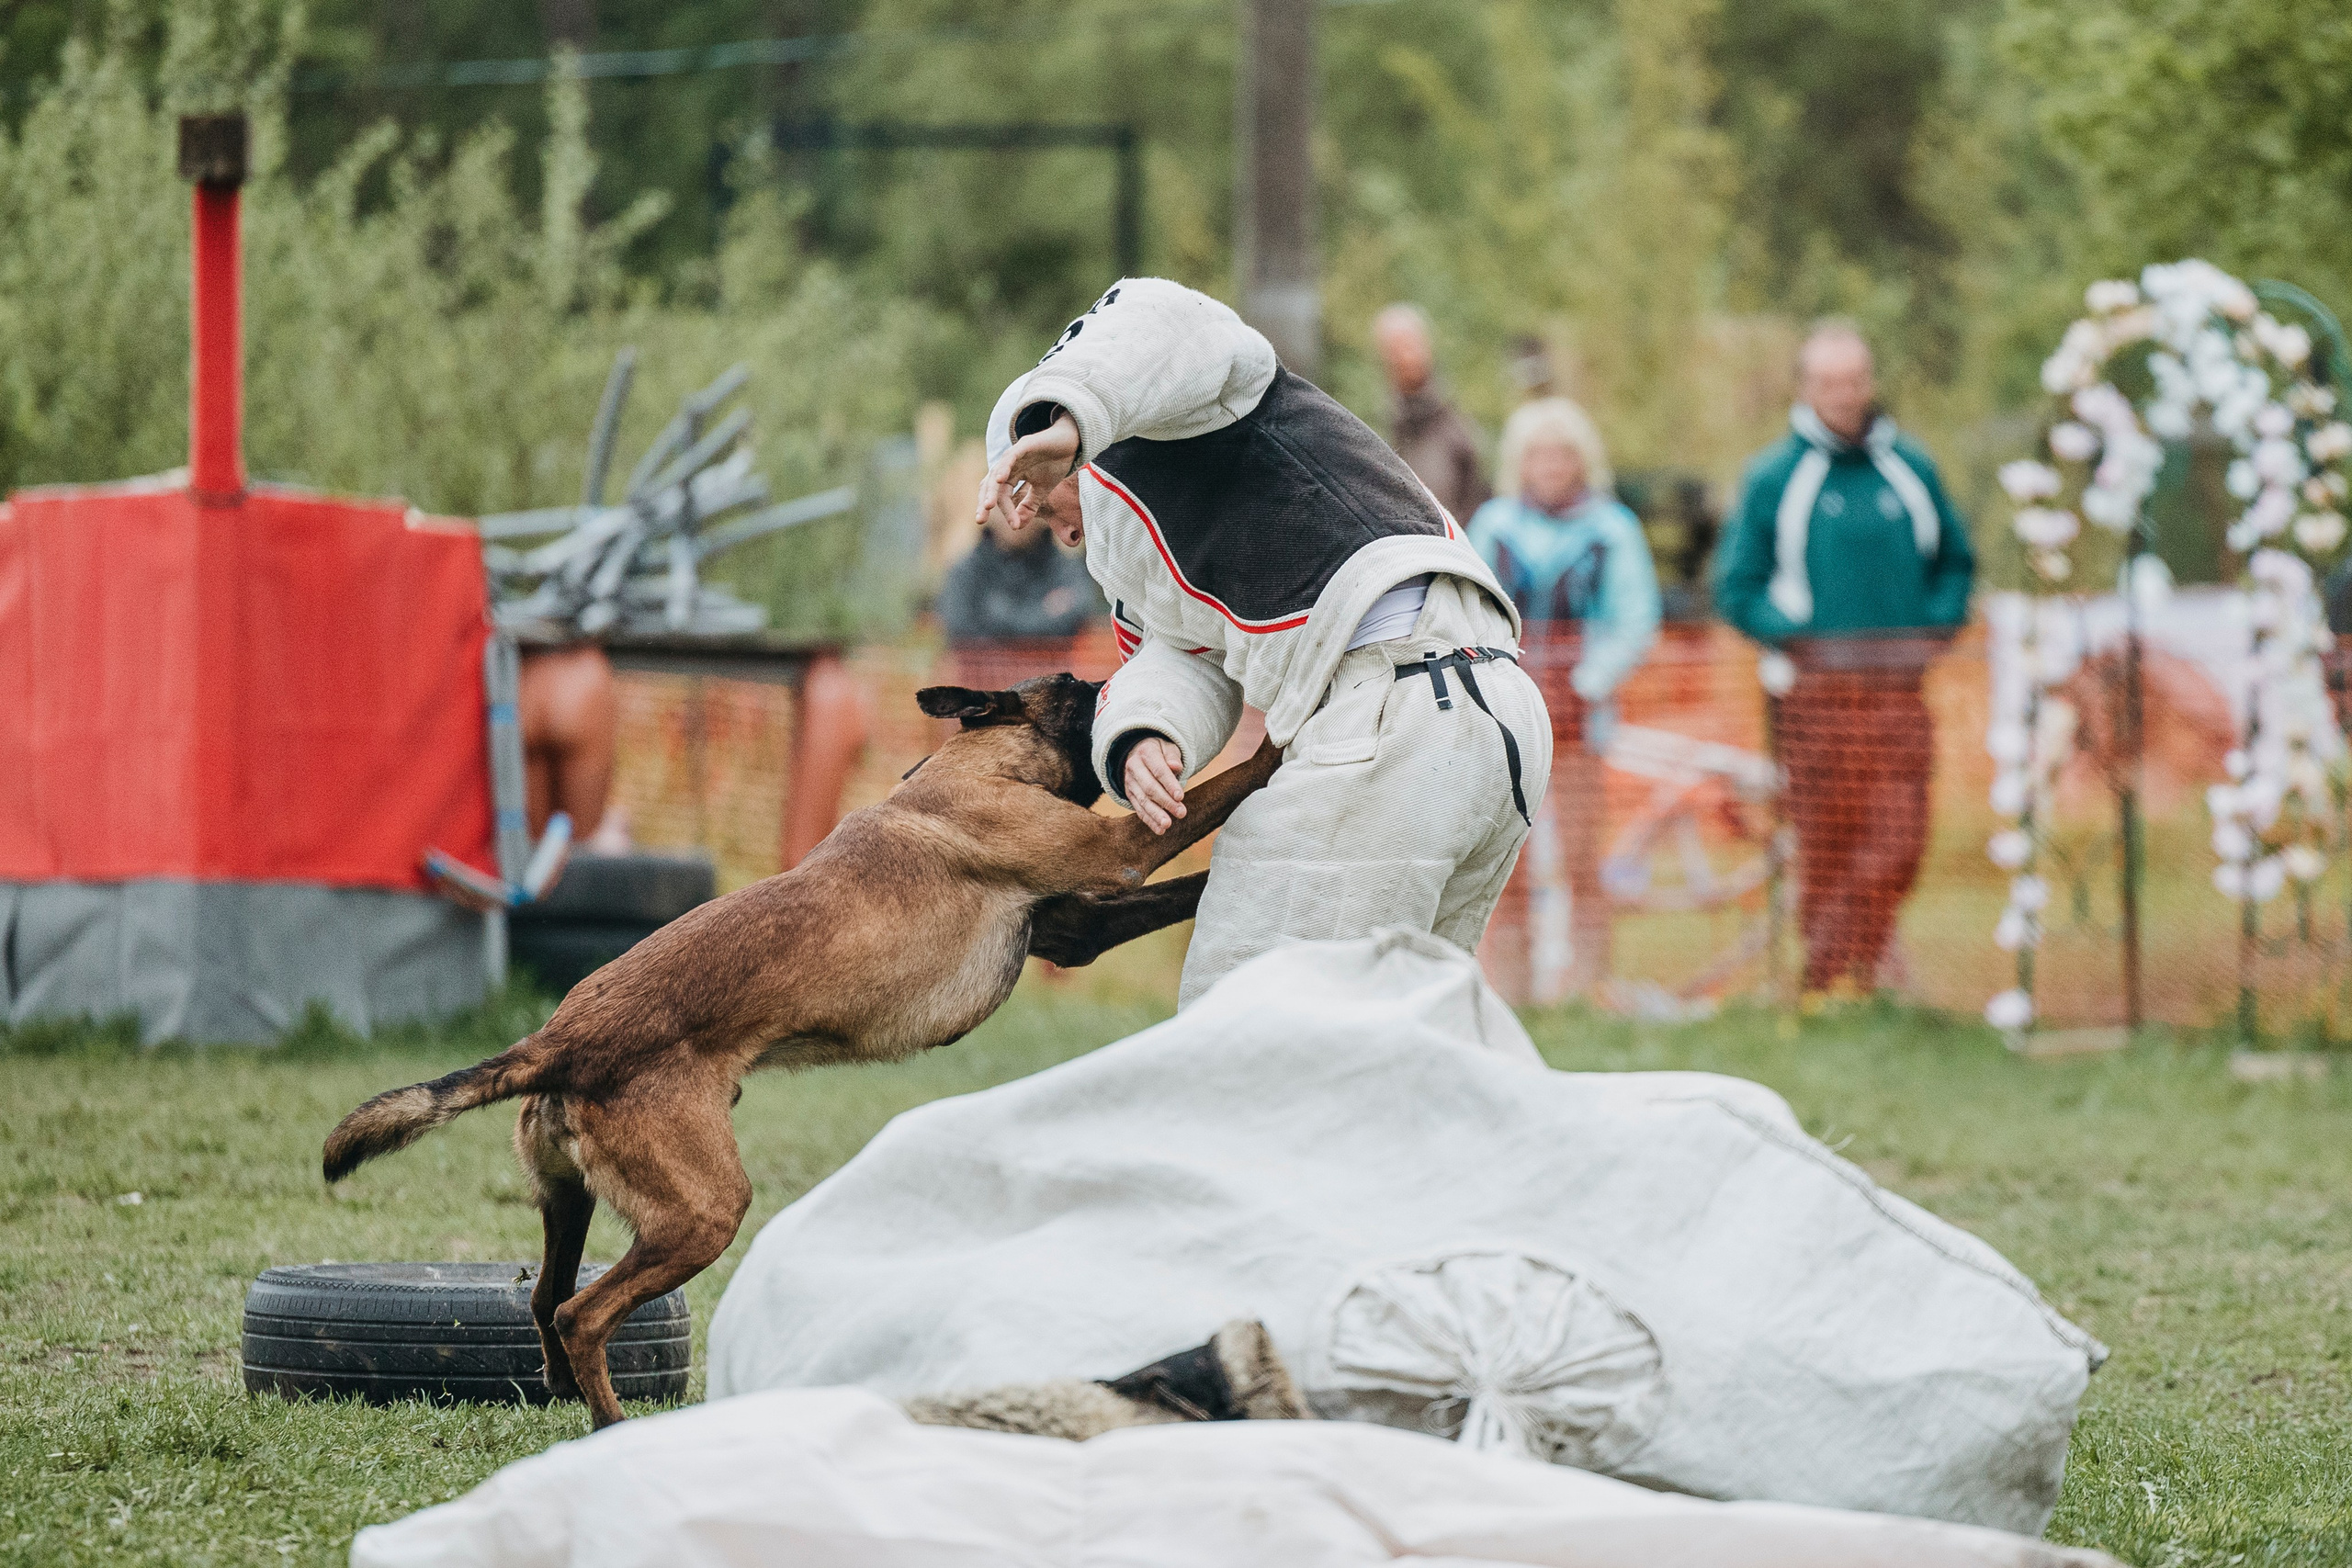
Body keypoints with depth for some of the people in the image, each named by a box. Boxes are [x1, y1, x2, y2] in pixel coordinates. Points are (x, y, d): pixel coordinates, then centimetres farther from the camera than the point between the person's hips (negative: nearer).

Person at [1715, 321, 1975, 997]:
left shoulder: (1910, 468, 11)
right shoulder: (1773, 476, 4)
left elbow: (1955, 561, 23)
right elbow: (1737, 588, 6)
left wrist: (1935, 629, 7)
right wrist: (1794, 637, -7)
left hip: (1899, 688, 2)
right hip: (1815, 686, -2)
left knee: (1898, 842, -10)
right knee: (1826, 849, -2)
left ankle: (1848, 972, -1)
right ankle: (1823, 991, 7)